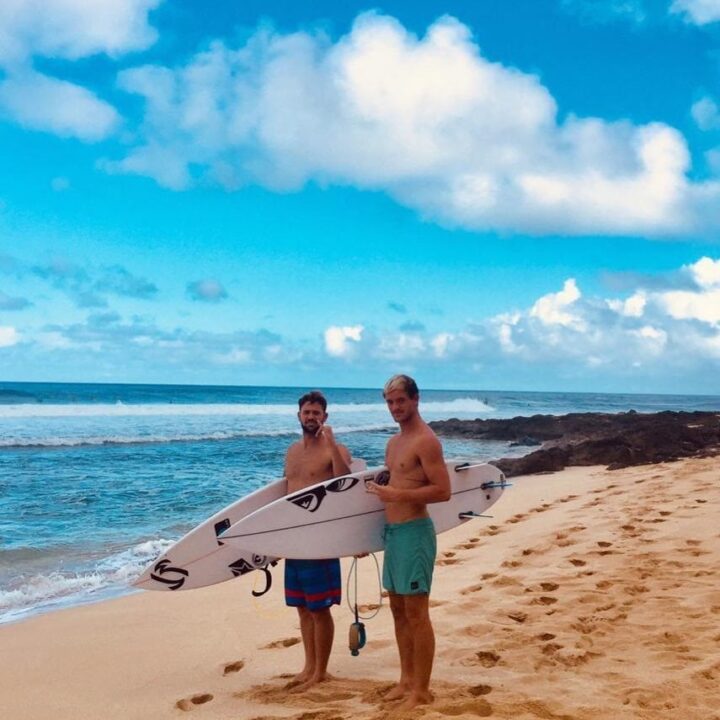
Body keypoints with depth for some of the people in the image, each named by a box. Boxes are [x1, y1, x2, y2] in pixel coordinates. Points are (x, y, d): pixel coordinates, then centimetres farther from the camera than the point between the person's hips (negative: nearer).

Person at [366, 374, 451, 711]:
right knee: (398, 609, 14)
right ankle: (407, 679, 25)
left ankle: (422, 689, 4)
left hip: (414, 531, -9)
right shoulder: (394, 442, 16)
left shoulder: (426, 440, -13)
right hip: (392, 530, 9)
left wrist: (398, 495, -24)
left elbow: (443, 491, -19)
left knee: (416, 612, -4)